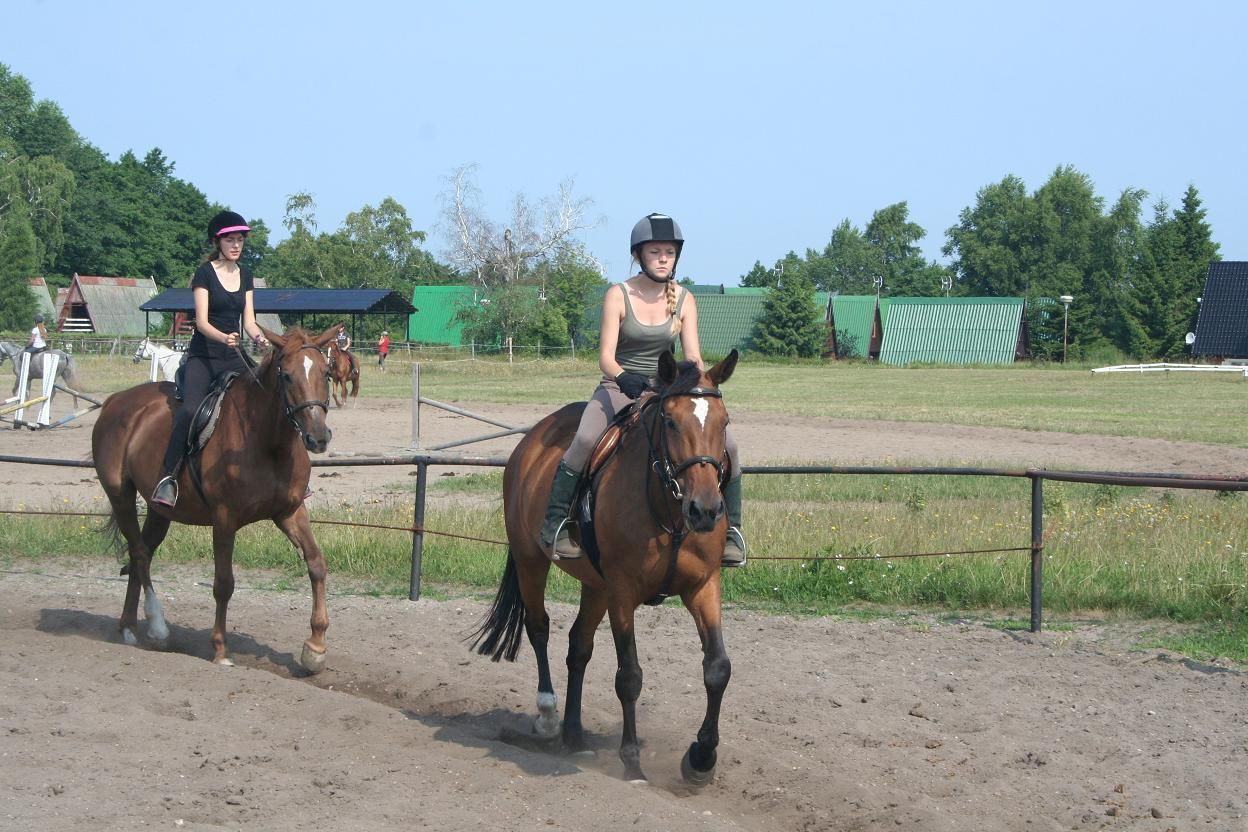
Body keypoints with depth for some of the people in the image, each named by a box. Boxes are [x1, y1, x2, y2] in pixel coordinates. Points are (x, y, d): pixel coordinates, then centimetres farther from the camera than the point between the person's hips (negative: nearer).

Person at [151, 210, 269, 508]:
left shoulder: (245, 275, 13)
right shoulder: (205, 274, -4)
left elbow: (248, 320, 10)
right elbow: (201, 320, -13)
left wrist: (260, 337, -13)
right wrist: (223, 337, -33)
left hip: (234, 358, 6)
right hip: (203, 356, -6)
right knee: (189, 410, -29)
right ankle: (167, 478, -27)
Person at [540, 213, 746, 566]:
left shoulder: (684, 300, 2)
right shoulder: (618, 296, -8)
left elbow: (693, 357, -5)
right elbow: (606, 357, -15)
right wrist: (624, 377, -37)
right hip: (619, 389, -3)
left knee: (725, 444, -17)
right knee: (585, 440, -34)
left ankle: (731, 529, -1)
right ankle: (556, 523, -21)